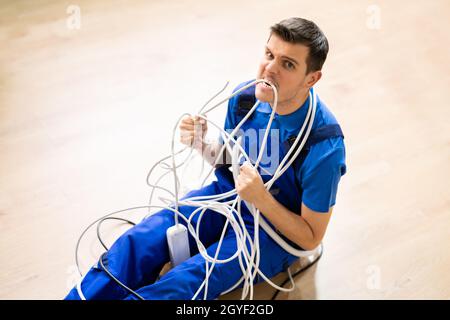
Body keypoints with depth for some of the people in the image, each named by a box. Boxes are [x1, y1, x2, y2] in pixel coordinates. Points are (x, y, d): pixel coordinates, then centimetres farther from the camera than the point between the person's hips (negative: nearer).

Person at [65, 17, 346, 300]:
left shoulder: (324, 146, -28)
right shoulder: (245, 95, -11)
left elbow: (311, 239, -18)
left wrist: (261, 199, -33)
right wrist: (201, 144, -15)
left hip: (276, 228, -5)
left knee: (184, 284, -26)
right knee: (138, 242, -15)